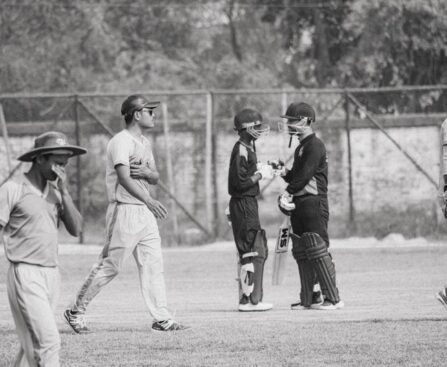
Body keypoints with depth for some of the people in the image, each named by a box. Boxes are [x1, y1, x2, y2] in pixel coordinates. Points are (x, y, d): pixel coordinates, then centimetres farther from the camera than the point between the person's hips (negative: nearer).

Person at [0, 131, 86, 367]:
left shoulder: (55, 192, 12)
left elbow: (75, 229, 4)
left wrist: (64, 191, -4)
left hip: (51, 275, 7)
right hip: (25, 275, -7)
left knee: (33, 345, 10)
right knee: (48, 342, -16)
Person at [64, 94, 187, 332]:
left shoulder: (145, 143, 16)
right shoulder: (121, 142, -13)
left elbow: (155, 178, 17)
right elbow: (124, 178, -24)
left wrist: (146, 172, -8)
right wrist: (149, 201, -33)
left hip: (145, 212, 9)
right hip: (124, 211, -9)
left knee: (153, 265, 4)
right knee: (109, 266, -4)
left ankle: (161, 318, 5)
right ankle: (76, 312, 7)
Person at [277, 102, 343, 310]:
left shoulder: (315, 146, -11)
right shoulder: (301, 147, 20)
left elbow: (305, 175, -19)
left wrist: (288, 192, -18)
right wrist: (284, 173, 2)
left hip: (314, 204, -10)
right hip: (300, 205, 10)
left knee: (318, 252, -12)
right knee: (302, 253, 10)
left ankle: (333, 299, -11)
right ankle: (308, 299, 14)